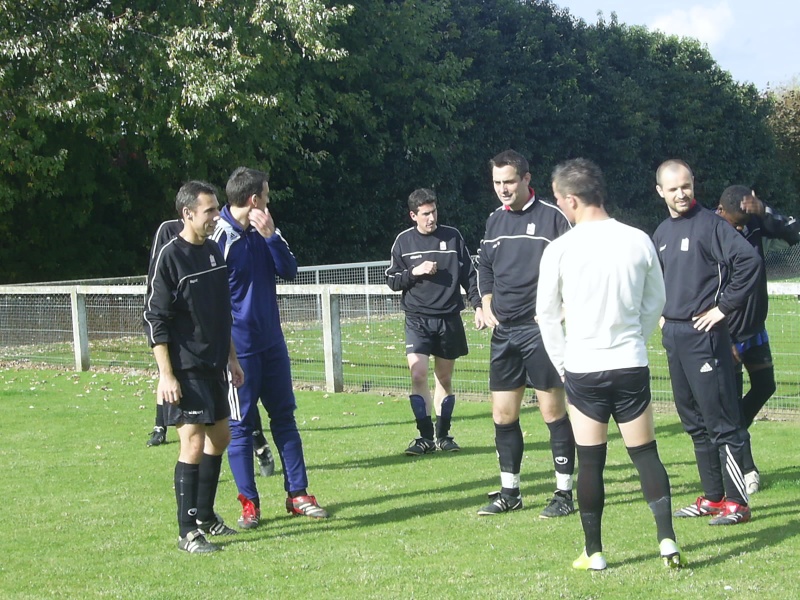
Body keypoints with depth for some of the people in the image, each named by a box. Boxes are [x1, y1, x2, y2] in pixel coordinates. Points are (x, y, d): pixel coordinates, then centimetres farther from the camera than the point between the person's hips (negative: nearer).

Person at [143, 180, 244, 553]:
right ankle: (188, 532, -2)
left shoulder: (213, 252, 10)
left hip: (213, 367, 8)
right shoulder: (170, 257, -13)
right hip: (185, 369, -8)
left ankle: (205, 516, 28)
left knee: (219, 438, 14)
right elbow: (154, 319, -14)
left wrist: (231, 358, 19)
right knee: (193, 444, -9)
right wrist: (166, 375, -18)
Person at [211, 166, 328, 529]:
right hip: (238, 347, -7)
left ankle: (298, 494, 18)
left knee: (284, 416, 10)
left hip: (272, 341, 7)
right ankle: (249, 503, 9)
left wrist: (270, 236, -12)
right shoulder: (219, 236, -14)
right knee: (240, 425, 1)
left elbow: (289, 271, 1)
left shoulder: (263, 232, 7)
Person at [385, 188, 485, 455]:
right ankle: (425, 436, -6)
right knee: (418, 375, -14)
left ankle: (443, 435, 19)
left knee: (445, 378, 8)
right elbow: (392, 280, 7)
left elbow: (469, 274, 8)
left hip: (449, 318, 1)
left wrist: (478, 305, -1)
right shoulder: (404, 241, 2)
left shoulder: (452, 237, 3)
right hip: (417, 319, -1)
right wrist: (415, 272, -10)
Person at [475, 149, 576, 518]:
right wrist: (487, 305, 11)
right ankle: (509, 492, 19)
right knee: (503, 414, 8)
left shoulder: (552, 218, -7)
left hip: (541, 329, -6)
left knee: (553, 411, -3)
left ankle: (564, 493, 5)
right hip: (503, 332, 6)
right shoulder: (494, 221, 12)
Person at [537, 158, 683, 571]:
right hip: (632, 366, 2)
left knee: (590, 461, 6)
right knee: (645, 453, 11)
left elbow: (546, 314, 1)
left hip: (582, 370, -2)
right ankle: (666, 538, 0)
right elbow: (656, 302, 10)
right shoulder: (639, 241, -1)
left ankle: (593, 552, 11)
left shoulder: (559, 250, -8)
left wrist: (561, 362, 13)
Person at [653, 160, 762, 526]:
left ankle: (737, 502, 0)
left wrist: (724, 307, -16)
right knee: (693, 420, 13)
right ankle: (713, 498, 21)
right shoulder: (662, 233, 14)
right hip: (673, 336, 8)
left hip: (703, 334, -8)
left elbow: (749, 261, -20)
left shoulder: (709, 224, -10)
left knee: (720, 420, -6)